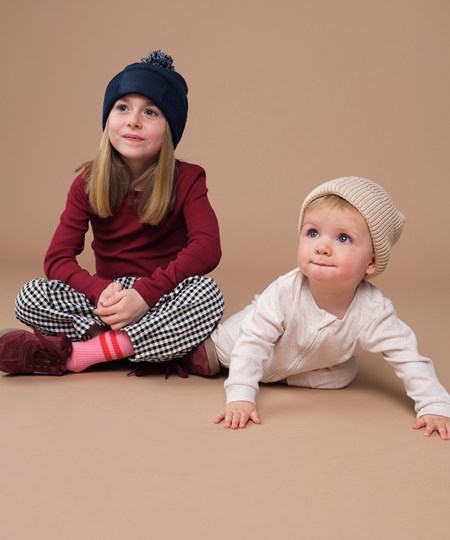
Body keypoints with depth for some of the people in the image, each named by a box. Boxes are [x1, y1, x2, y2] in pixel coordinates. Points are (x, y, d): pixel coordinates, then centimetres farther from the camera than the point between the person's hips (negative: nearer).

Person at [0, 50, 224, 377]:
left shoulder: (186, 179, -5)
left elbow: (207, 247, -21)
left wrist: (145, 293, -32)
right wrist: (102, 291, -28)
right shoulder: (89, 182, 1)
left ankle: (74, 355, -29)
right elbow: (58, 258, -7)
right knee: (32, 297, -22)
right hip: (108, 299, 2)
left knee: (208, 292, -34)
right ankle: (179, 349, -28)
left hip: (166, 304, -2)